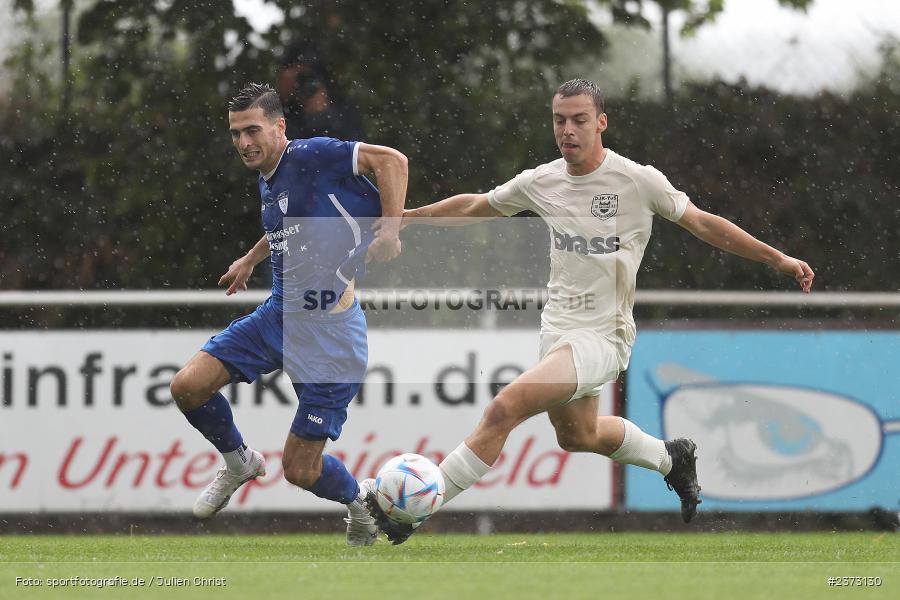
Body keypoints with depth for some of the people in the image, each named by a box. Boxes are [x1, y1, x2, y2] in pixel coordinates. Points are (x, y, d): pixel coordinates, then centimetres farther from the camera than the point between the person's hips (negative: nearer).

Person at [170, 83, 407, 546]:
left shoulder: (310, 157, -16)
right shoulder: (267, 177, 10)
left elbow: (392, 160, -22)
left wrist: (390, 232, -29)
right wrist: (251, 259, 41)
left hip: (328, 330, -8)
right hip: (278, 315, 8)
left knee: (301, 470, -5)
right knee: (188, 386, -7)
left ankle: (360, 503, 28)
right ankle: (239, 464, 21)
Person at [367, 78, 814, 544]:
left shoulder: (638, 181, -11)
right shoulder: (540, 182, 2)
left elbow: (703, 225, -2)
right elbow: (473, 208, 18)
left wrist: (779, 260, -2)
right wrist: (403, 217, 17)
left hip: (602, 337, -7)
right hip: (557, 327, 7)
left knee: (505, 407, -23)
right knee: (577, 435, 24)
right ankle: (670, 459, 50)